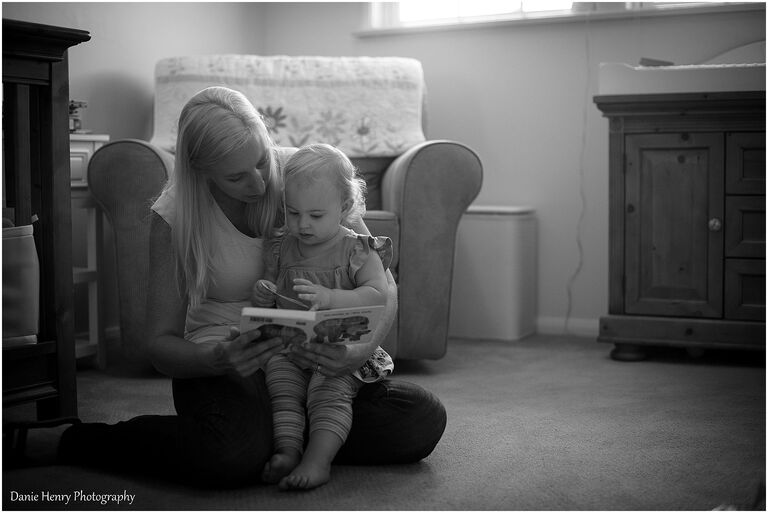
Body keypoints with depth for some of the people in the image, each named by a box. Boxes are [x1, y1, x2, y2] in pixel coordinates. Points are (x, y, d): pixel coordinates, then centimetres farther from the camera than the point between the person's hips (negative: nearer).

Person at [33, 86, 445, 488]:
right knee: (235, 454, -36)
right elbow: (160, 343, -7)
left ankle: (278, 434, -2)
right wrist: (217, 360, -31)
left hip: (310, 355, 3)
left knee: (424, 420, -18)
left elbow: (383, 285, -5)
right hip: (221, 360, -3)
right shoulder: (173, 215, -11)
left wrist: (361, 350, -26)